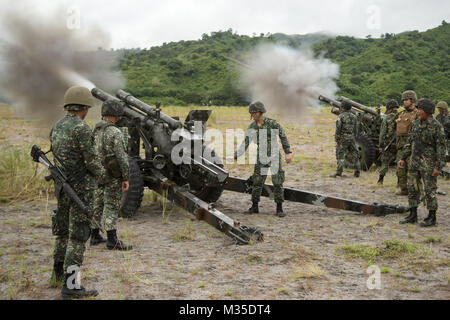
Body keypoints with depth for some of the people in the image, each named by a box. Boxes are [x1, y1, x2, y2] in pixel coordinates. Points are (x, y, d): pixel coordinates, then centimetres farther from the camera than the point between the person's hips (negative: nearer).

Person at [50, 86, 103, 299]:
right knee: (78, 236, -5)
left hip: (61, 186, 8)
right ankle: (70, 285, -6)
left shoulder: (56, 127, 10)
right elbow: (91, 162, -18)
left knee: (63, 230, 22)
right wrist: (99, 173, 5)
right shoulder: (82, 129, -17)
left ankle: (59, 272, 38)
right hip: (78, 187, -8)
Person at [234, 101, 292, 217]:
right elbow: (245, 144, 1)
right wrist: (234, 156, -10)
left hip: (274, 157, -3)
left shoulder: (273, 123, -11)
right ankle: (254, 207, 16)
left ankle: (279, 208, 4)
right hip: (261, 158, 3)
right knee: (257, 183, 4)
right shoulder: (251, 127, 0)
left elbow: (283, 137, -4)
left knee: (278, 183, -4)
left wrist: (288, 152, -8)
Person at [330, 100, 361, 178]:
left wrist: (337, 140, -7)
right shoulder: (354, 116, 10)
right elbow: (356, 130, 13)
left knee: (341, 156, -3)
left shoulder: (341, 117, -8)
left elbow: (338, 130, -12)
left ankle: (338, 173, -8)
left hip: (343, 139, -5)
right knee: (354, 156, 11)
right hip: (352, 138, 5)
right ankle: (357, 172, 12)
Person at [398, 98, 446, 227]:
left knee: (430, 190, 0)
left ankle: (432, 217, 10)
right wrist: (403, 158, 10)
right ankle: (413, 216, 17)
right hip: (414, 161, 7)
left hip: (428, 163, -7)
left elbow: (441, 148, -13)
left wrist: (438, 167, -17)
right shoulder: (416, 123, 8)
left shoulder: (437, 126, -12)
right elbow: (409, 142, 14)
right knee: (412, 188, 8)